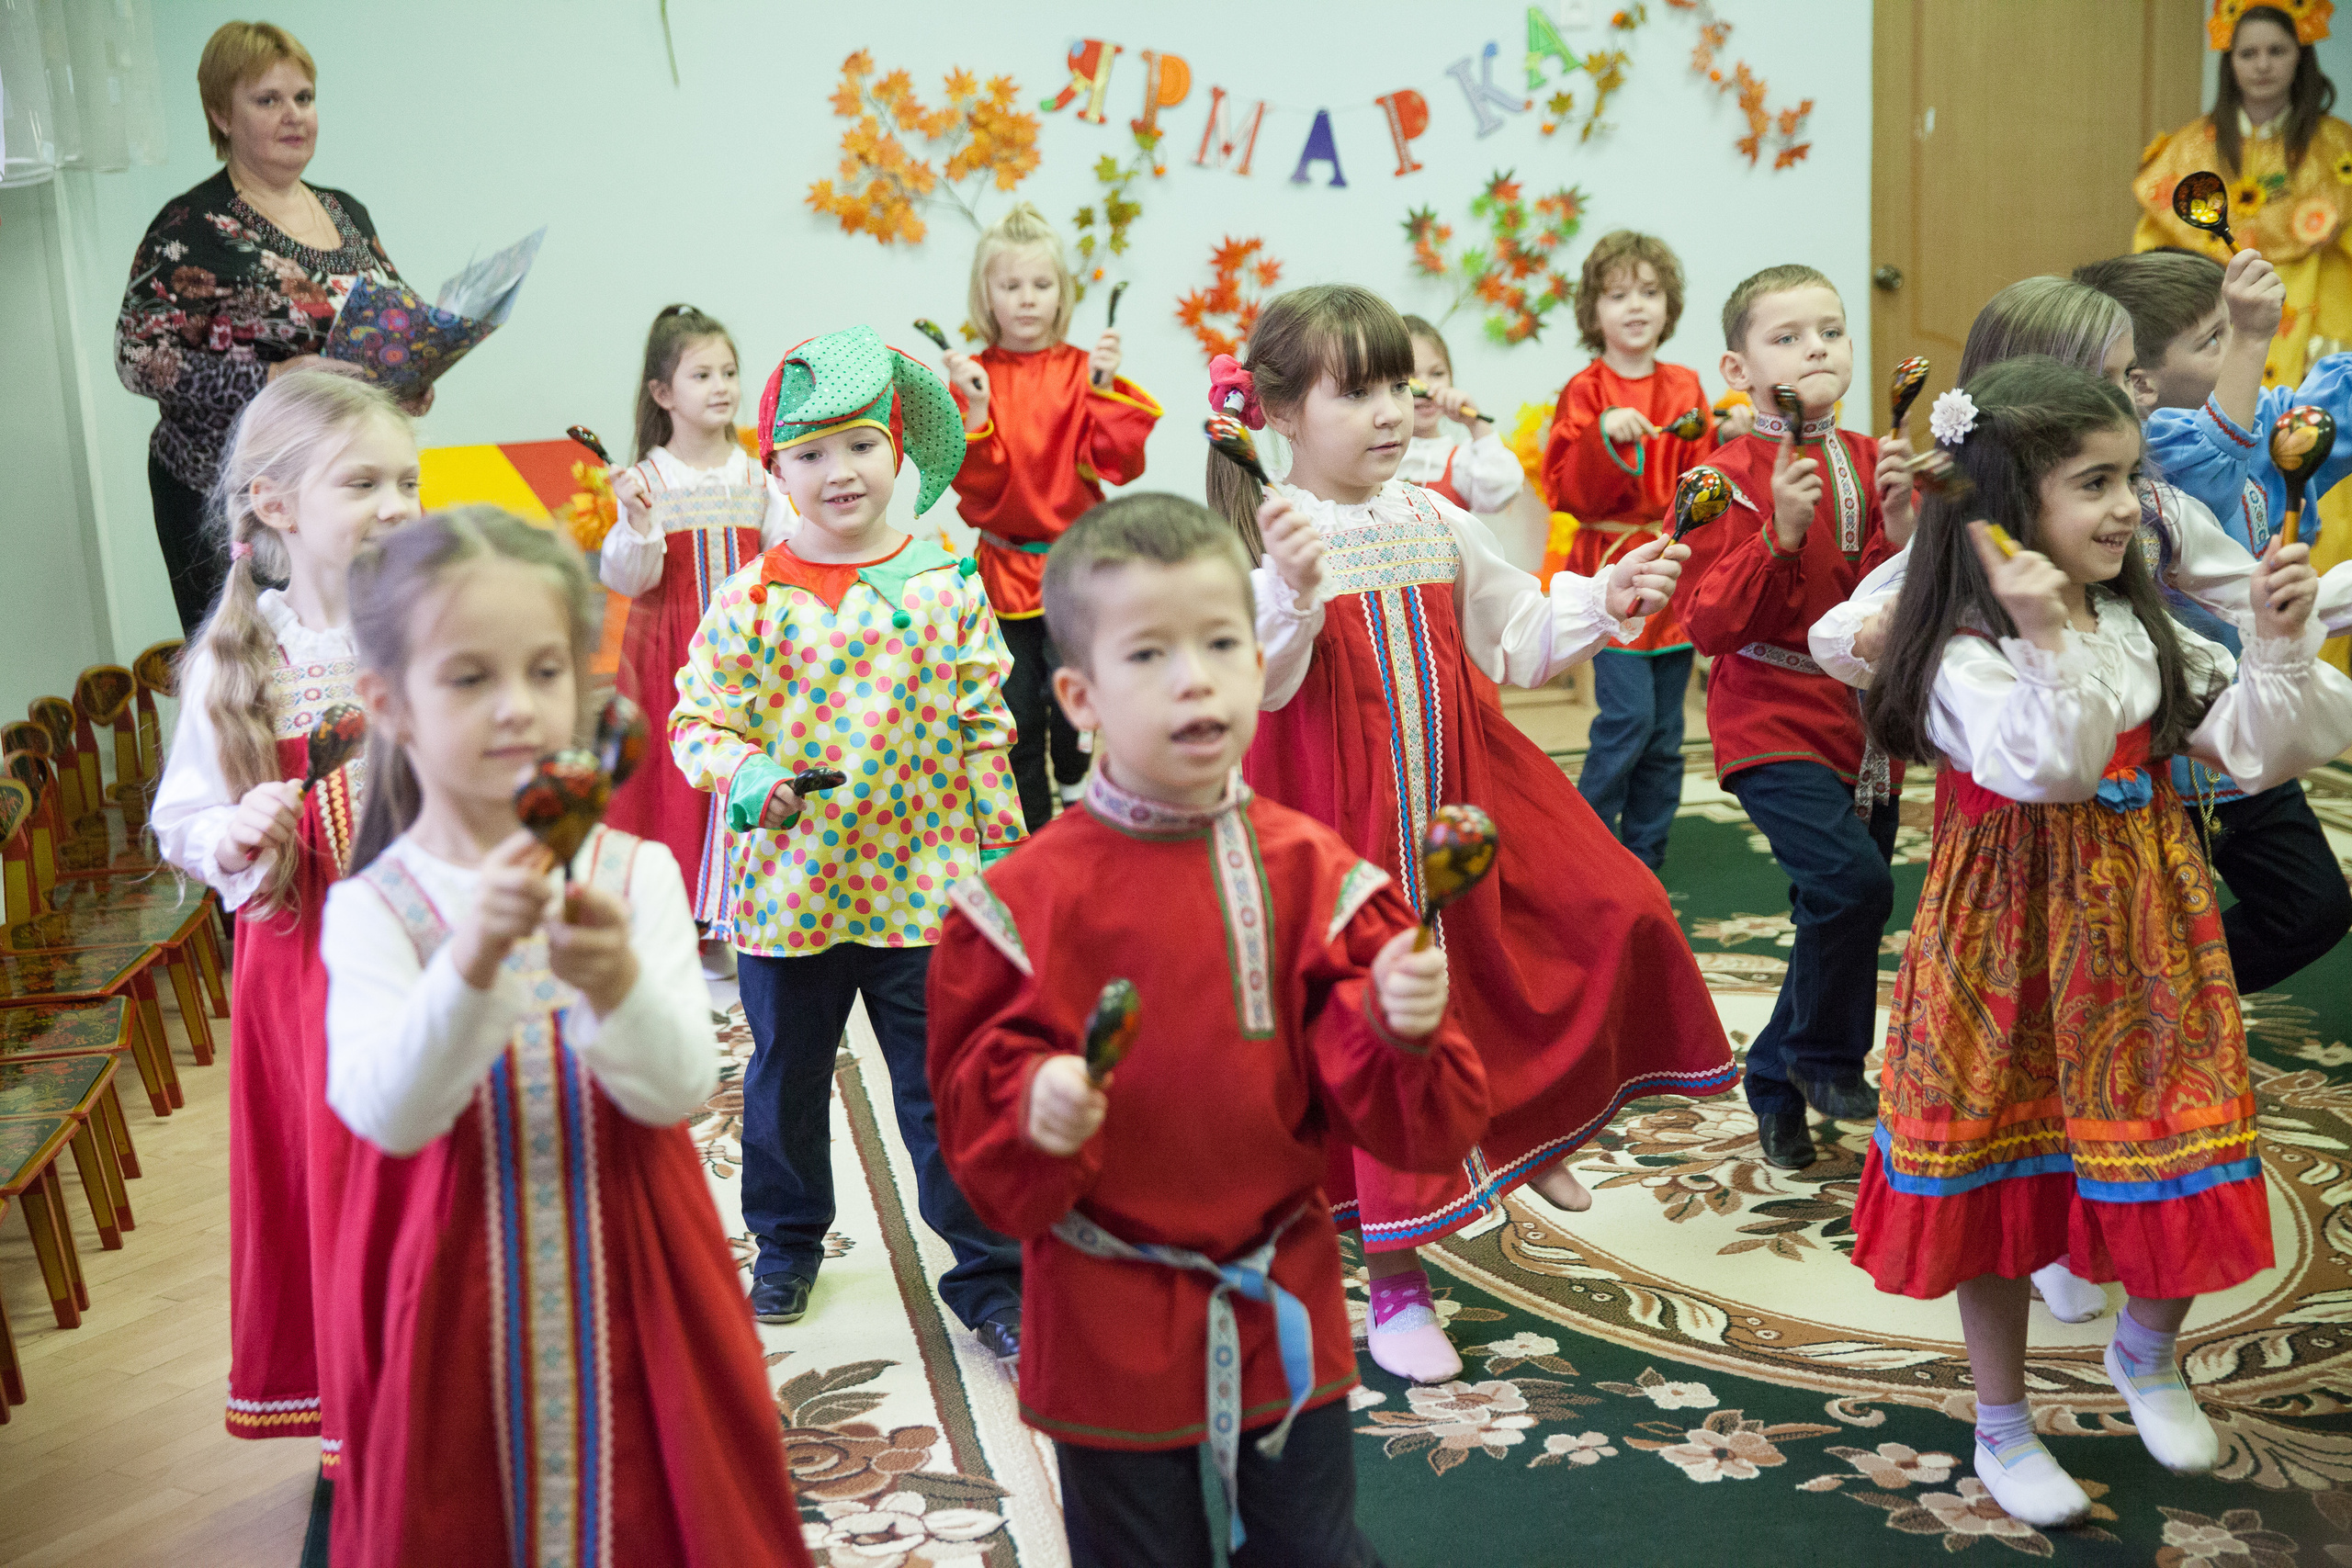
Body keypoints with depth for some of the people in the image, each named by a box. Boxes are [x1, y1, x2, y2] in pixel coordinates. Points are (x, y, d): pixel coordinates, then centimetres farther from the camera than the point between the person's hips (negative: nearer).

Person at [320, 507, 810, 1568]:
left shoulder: (635, 874, -4)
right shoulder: (373, 909, -6)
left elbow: (682, 1090, -13)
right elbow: (389, 1113, -20)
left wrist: (617, 982, -33)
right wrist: (472, 960, -36)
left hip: (631, 1296, 1)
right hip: (460, 1314, 0)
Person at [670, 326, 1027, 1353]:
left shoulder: (948, 586, -1)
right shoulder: (753, 598, -4)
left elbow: (985, 729, 3)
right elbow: (696, 719, 0)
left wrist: (1003, 853, 3)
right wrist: (745, 776, -20)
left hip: (924, 885, -1)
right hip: (788, 884, 1)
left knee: (949, 1087, 4)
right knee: (786, 1079, 18)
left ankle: (989, 1277, 16)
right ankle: (787, 1245, 40)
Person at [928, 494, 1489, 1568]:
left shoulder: (1313, 872, -7)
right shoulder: (1031, 899, -11)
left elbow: (1384, 1108, -7)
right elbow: (974, 1104, -8)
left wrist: (1402, 1028, -28)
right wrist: (1033, 1106, -29)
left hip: (1284, 1306, 2)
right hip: (1110, 1319, -1)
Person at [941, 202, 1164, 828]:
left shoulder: (1083, 370, -1)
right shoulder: (972, 376, -1)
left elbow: (1119, 466, -9)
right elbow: (972, 481, -8)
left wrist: (1105, 389, -19)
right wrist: (976, 408, -20)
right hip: (1004, 567, 1)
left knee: (1069, 700, -9)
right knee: (1017, 713, 6)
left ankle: (1081, 801, 18)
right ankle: (1032, 833, 22)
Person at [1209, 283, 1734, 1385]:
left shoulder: (1435, 525, 7)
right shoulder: (1270, 538, -12)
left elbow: (1518, 639, 15)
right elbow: (1259, 684, -23)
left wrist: (1606, 601, 2)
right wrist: (1291, 593, -39)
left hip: (1468, 808, 6)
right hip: (1349, 832, -5)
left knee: (1616, 912, -2)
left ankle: (1531, 1128, 26)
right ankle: (1394, 1285, 19)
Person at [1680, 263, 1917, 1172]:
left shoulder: (1873, 462, 7)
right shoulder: (1730, 476, -8)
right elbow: (1711, 627, -16)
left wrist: (1901, 522, -14)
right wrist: (1779, 535, -26)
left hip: (1868, 729, 6)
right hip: (1774, 720, -6)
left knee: (1841, 909, 11)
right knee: (1849, 877, -24)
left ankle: (1777, 1082, 30)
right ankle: (1823, 1055, 1)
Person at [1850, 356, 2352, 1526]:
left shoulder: (2145, 630, 4)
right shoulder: (1967, 655, -17)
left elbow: (2258, 749, 4)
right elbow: (2045, 770, -31)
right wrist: (2046, 642, -40)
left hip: (2143, 938, 6)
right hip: (2013, 944, -5)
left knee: (2187, 1173, 9)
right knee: (2003, 1186, 8)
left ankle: (2146, 1354, 41)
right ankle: (2003, 1428, 27)